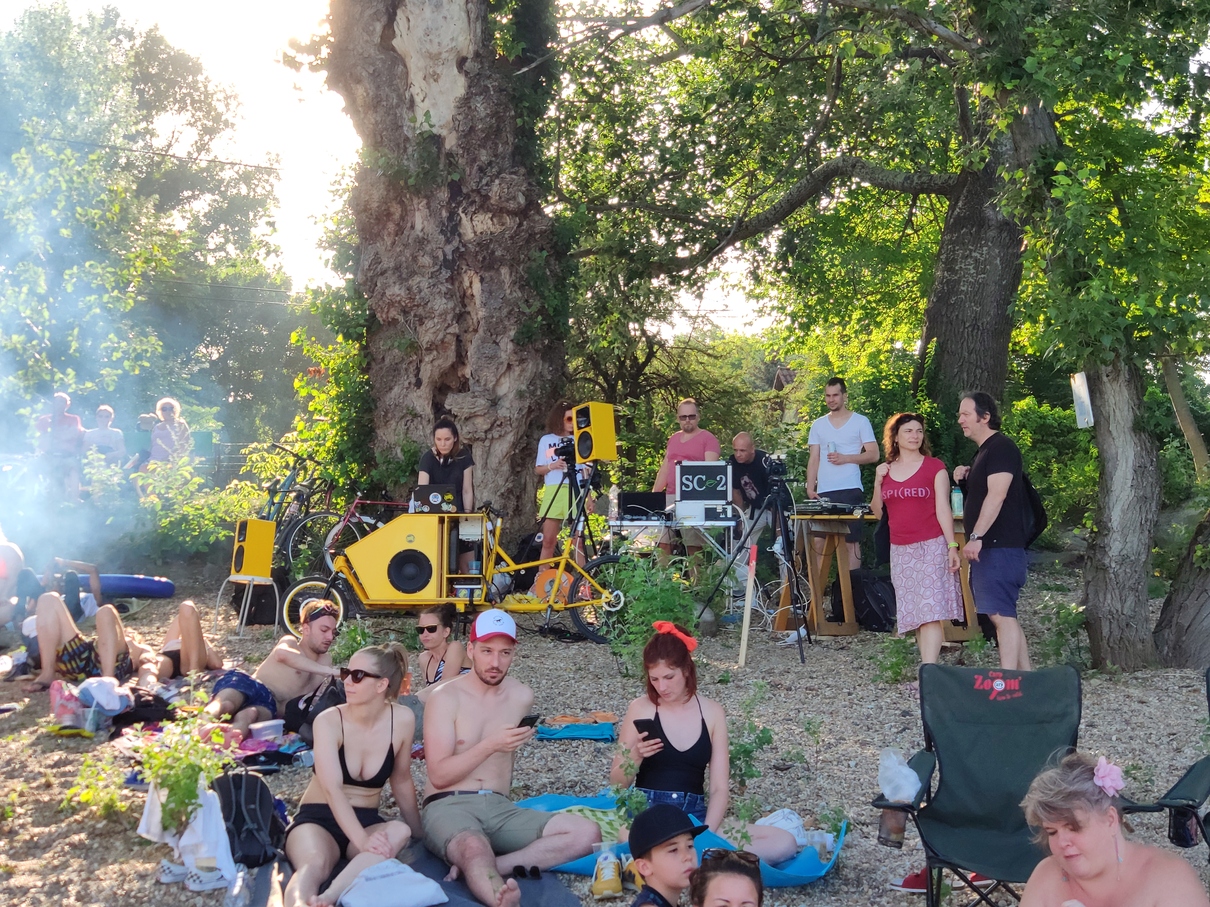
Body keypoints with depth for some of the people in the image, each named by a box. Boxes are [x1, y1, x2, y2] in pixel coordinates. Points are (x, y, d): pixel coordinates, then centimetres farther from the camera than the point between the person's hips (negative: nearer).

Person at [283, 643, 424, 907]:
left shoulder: (402, 720, -6)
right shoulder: (329, 721, -14)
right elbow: (332, 789, -26)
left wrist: (417, 833, 17)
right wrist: (362, 841, -39)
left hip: (367, 821, 3)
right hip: (318, 819, -3)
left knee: (400, 832, -34)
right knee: (314, 863, -39)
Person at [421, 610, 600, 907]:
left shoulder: (522, 697, 9)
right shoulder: (445, 698, -5)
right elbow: (439, 775, -12)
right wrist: (490, 745, -21)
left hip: (499, 808, 5)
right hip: (448, 806, -5)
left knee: (587, 833, -18)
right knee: (476, 849, -41)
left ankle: (480, 870, -27)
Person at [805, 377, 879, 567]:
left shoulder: (860, 422, 4)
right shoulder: (818, 425, 14)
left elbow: (873, 454, -1)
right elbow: (813, 459, 12)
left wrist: (845, 458, -14)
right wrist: (810, 488, 0)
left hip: (850, 490, -3)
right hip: (823, 492, 3)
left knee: (852, 541, -1)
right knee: (818, 540, -2)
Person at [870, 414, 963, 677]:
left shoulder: (935, 467, 0)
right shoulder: (885, 470, 11)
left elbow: (943, 509, -4)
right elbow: (878, 512, 13)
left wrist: (952, 546, -13)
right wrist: (878, 483, -1)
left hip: (931, 546, -5)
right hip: (901, 550, 5)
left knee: (931, 608, -11)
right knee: (914, 612, 5)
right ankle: (928, 666, 10)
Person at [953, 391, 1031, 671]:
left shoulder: (1001, 448, -11)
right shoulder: (983, 451, 21)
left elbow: (997, 495, -21)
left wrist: (976, 537, -26)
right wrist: (965, 480, 12)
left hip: (999, 546, -11)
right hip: (989, 546, 11)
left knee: (1001, 614, -14)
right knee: (1004, 615, 11)